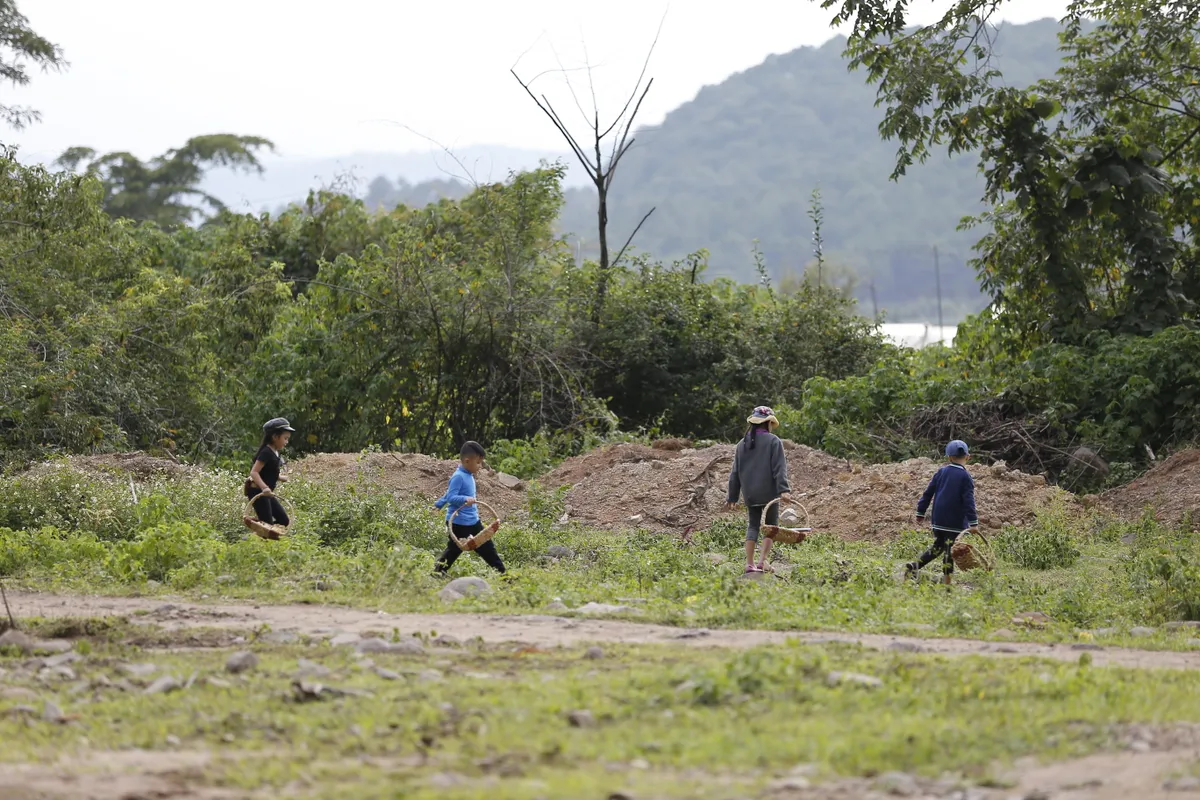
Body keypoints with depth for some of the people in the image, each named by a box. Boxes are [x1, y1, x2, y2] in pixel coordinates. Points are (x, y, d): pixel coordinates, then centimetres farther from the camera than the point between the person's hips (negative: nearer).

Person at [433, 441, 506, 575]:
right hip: (459, 523, -9)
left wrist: (439, 504, 33)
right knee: (453, 550, -2)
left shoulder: (468, 476, 10)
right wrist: (465, 499, -41)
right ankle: (438, 573, 10)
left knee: (487, 547, 12)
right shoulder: (458, 477, -19)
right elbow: (451, 497, -25)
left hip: (473, 521, 9)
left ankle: (501, 573, 18)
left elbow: (450, 494, 23)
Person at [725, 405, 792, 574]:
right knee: (771, 525, 6)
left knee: (753, 525, 11)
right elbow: (779, 468, -14)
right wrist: (783, 489, -19)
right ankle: (763, 560, -7)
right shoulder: (773, 441, -5)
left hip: (750, 494, 4)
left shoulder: (742, 444, 11)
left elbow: (735, 473, 15)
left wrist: (732, 496, 19)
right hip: (769, 493, -4)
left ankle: (750, 563, 3)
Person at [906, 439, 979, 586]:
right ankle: (946, 582, -1)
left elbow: (928, 493, 9)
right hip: (955, 522, -5)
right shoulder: (965, 477, -9)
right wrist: (973, 523, -13)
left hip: (938, 519, 5)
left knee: (937, 546, 18)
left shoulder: (941, 473, 6)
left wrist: (920, 513, 18)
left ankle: (915, 566, 0)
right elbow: (969, 501, -14)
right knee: (950, 550, -1)